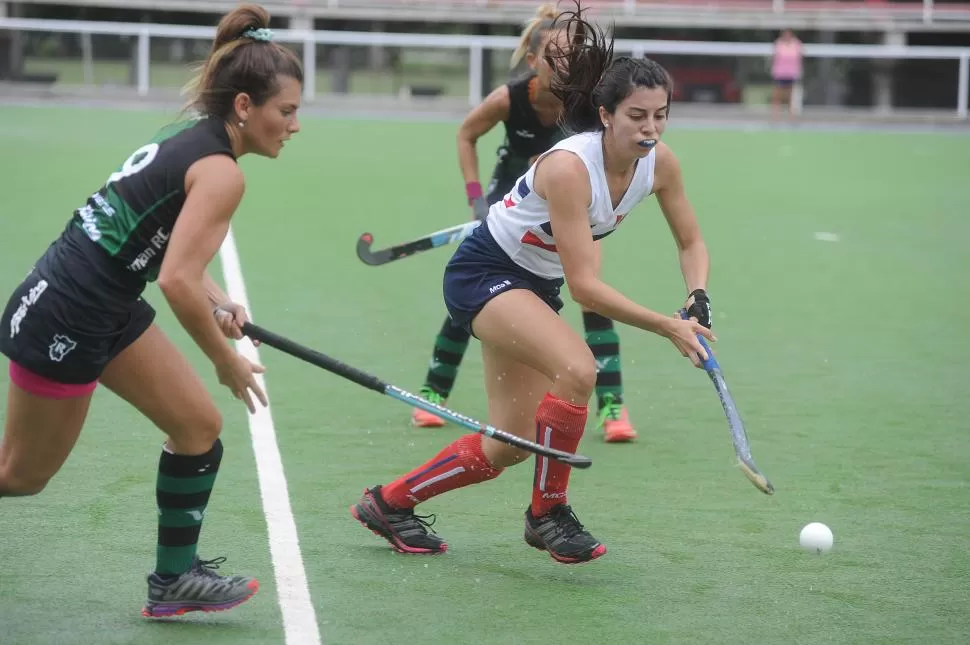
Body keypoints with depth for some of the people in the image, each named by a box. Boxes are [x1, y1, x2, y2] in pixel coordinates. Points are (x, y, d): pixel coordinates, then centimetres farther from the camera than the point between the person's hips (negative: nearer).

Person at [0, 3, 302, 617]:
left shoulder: (188, 136, 6)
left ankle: (175, 578, 18)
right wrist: (226, 360, -13)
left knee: (200, 425, 10)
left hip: (107, 308, 9)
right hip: (62, 325, -9)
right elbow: (178, 281, -27)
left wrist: (217, 302, 4)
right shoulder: (221, 171, -20)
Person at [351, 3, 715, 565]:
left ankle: (387, 503, 25)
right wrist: (667, 326, -35)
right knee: (577, 369, -33)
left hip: (536, 283, 8)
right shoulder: (569, 167, -32)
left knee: (509, 445, 7)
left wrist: (698, 301, -13)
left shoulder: (660, 162, -12)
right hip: (486, 272, -8)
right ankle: (548, 512, -13)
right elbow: (585, 285, -33)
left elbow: (691, 243, 5)